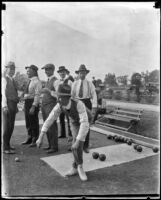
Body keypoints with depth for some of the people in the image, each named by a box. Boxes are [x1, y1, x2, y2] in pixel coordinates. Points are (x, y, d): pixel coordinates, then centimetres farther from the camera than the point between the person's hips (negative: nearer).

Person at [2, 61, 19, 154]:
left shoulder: (12, 80, 19)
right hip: (7, 104, -7)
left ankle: (7, 144, 23)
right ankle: (6, 148, -1)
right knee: (7, 126, -6)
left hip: (13, 104, 8)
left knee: (11, 126, 11)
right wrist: (4, 106, -22)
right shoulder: (4, 79, -4)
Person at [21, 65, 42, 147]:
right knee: (28, 122, 15)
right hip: (27, 102, 9)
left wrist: (33, 106, -23)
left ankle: (35, 141, 13)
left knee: (34, 122, 1)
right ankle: (29, 139, 29)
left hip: (33, 103, -9)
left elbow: (37, 95, -18)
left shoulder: (37, 81, -13)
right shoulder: (30, 81, 14)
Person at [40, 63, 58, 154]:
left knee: (52, 126, -4)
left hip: (51, 105, -9)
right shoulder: (48, 81, 16)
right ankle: (50, 145, 21)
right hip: (44, 105, 9)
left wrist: (48, 91, -24)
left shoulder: (55, 81, -11)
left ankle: (54, 147, 5)